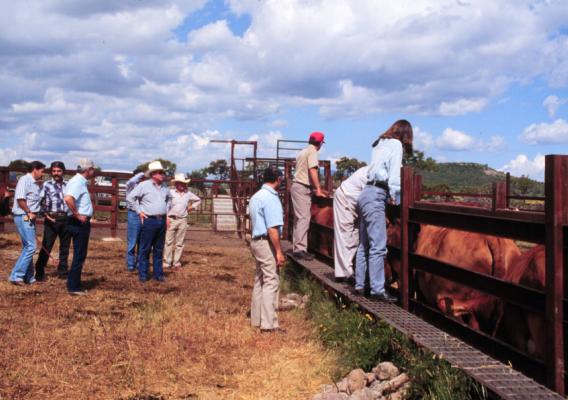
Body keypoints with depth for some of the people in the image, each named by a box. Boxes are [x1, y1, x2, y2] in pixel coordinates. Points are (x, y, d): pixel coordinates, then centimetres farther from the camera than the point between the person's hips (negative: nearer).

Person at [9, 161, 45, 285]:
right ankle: (16, 275, -11)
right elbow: (20, 198, -20)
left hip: (30, 218, 10)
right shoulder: (25, 180, -11)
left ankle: (28, 277, 18)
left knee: (28, 247, 12)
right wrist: (29, 213, -15)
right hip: (23, 217, -10)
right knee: (30, 247, -14)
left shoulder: (35, 183, 16)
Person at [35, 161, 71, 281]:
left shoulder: (67, 185, 10)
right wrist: (45, 214, -14)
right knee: (47, 246, -2)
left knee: (65, 246, 9)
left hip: (66, 219, 4)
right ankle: (39, 272, 5)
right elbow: (39, 201, -4)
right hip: (52, 219, -4)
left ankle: (62, 271, 20)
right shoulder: (47, 185, 0)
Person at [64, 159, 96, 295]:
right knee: (79, 255, -4)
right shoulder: (78, 182, -17)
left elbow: (68, 196, 28)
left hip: (80, 222, 10)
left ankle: (75, 285, 22)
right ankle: (73, 287, 0)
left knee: (80, 255, 15)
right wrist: (77, 215, -23)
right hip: (80, 223, -10)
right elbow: (68, 199, -33)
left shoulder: (80, 181, 14)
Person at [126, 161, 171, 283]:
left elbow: (169, 198, 29)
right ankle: (143, 275, 7)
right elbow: (130, 197, -6)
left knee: (159, 250, 10)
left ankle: (158, 274, 17)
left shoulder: (164, 186, 10)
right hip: (149, 221, -5)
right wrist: (139, 211, -6)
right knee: (145, 249, 0)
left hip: (162, 221, 5)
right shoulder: (144, 185, -8)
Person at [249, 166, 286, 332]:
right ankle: (269, 323, -6)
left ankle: (256, 318, 21)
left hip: (256, 240, 10)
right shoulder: (271, 198, -16)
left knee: (260, 280, 15)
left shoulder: (256, 196, 14)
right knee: (271, 281, -6)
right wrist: (279, 251, -18)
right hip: (267, 243, -10)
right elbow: (272, 228, -21)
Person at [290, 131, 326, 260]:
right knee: (304, 218, -13)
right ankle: (300, 249, -18)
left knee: (299, 218, 12)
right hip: (303, 188, -10)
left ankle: (297, 248, 14)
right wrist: (318, 189, -19)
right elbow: (312, 171, -19)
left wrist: (314, 188, 31)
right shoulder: (312, 151, -9)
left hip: (297, 186, 10)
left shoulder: (303, 152, 21)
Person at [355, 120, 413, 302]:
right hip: (376, 196, -9)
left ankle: (359, 285, 16)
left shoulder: (380, 144, 22)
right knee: (378, 246, -10)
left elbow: (376, 170, 16)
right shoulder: (396, 145, -2)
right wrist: (397, 199, -1)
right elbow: (394, 176, -9)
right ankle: (377, 289, -11)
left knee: (364, 244, 12)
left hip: (366, 193, 9)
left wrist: (391, 197, 16)